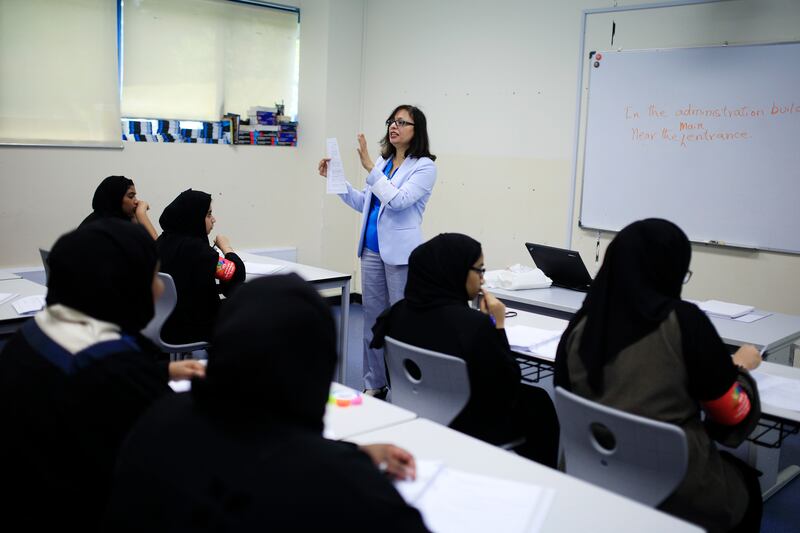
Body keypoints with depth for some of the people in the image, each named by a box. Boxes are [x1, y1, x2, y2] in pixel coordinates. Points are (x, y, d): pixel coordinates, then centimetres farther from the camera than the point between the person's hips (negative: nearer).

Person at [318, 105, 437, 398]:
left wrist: (370, 167, -20)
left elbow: (398, 200, -20)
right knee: (372, 319, 12)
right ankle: (374, 383, 23)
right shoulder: (383, 162, 12)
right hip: (372, 249, 7)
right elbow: (363, 203, 18)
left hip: (401, 253, -7)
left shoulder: (424, 166, -7)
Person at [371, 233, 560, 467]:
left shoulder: (400, 312, -10)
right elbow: (508, 388, -17)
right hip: (468, 429, -6)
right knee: (538, 403, 21)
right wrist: (498, 325, -11)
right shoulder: (474, 324, -30)